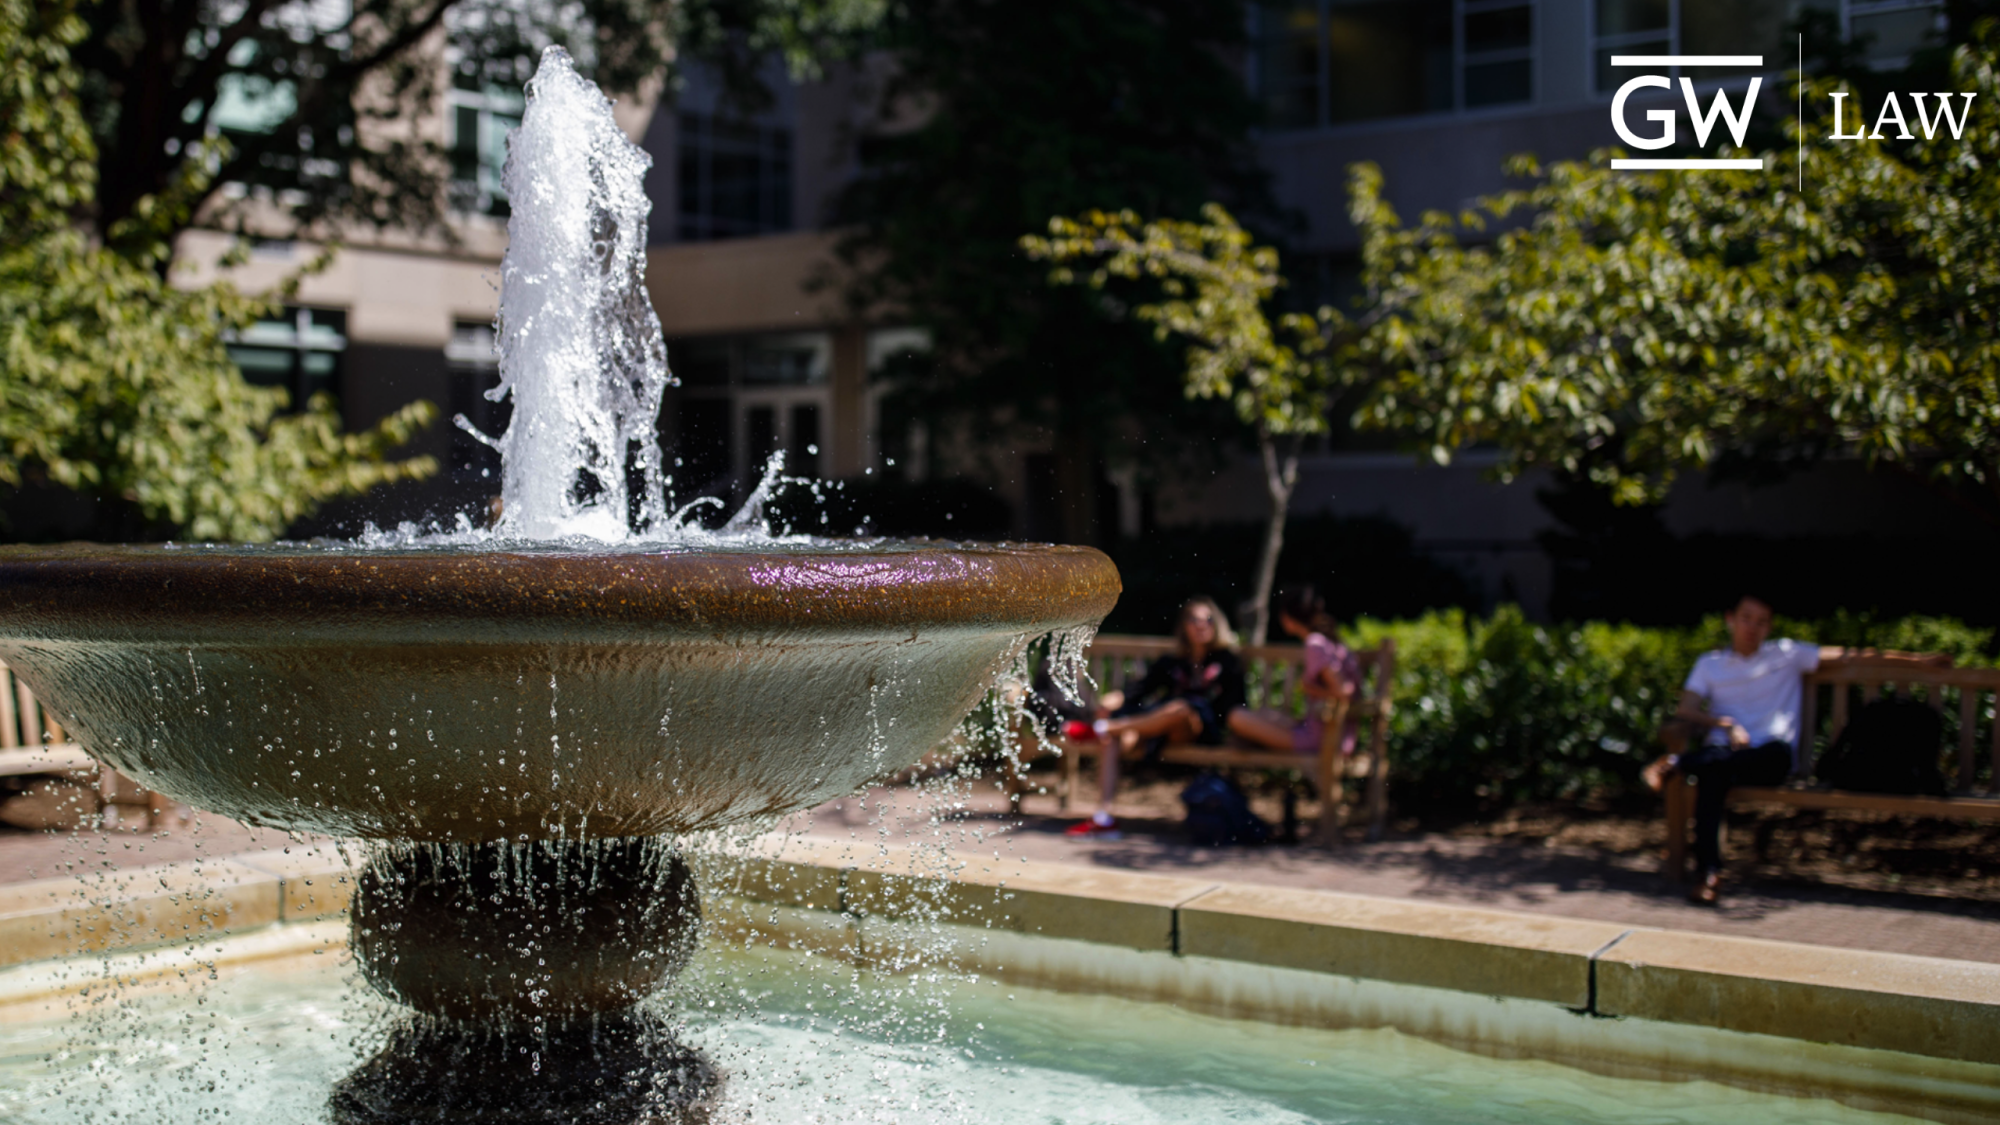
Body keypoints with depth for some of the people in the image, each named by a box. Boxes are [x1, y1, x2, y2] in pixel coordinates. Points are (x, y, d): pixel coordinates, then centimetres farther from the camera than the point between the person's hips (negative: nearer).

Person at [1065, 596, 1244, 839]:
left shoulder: (1227, 662, 18)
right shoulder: (1171, 663, 26)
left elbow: (1233, 707, 10)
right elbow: (1142, 690, 15)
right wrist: (1117, 699, -5)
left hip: (1199, 729, -4)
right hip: (1158, 726, 4)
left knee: (1181, 708, -40)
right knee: (1114, 742, -27)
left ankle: (1099, 729, -33)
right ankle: (1103, 817, -37)